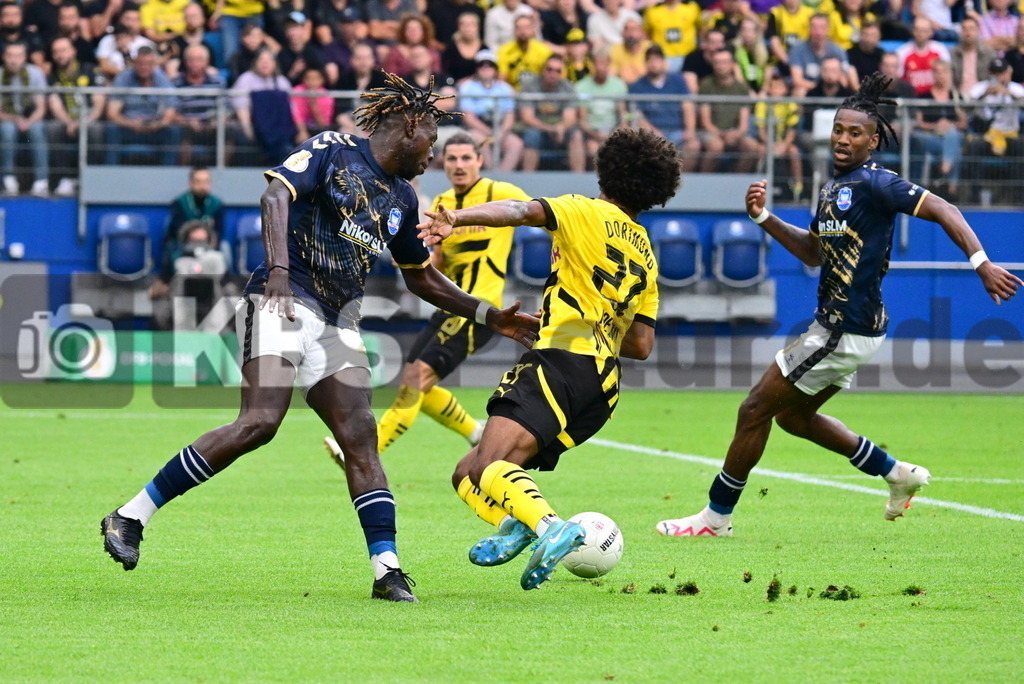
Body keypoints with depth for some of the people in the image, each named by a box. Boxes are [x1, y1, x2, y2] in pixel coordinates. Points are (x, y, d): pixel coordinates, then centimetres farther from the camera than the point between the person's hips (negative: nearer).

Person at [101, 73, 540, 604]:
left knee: (361, 439, -7)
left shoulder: (402, 199, 21)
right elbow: (275, 195, -15)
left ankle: (387, 570, -10)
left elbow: (422, 279, 32)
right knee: (259, 423, -22)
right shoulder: (333, 151, 0)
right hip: (283, 303, -7)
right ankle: (130, 517, -16)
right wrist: (279, 266, -29)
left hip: (338, 323, 7)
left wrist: (491, 317, 27)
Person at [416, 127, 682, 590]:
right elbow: (641, 345, 22)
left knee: (489, 464, -27)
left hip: (563, 361, -7)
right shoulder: (645, 257, 25)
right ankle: (519, 523, -12)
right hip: (603, 386, 8)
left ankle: (549, 526, -48)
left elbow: (524, 212, -13)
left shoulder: (588, 214, 7)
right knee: (468, 475, 14)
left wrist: (457, 218, -26)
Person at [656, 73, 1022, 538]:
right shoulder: (834, 187, 12)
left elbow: (943, 211, -19)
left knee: (755, 410, -3)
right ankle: (898, 473, 29)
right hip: (833, 325, 10)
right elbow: (813, 252, 21)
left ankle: (716, 516, 9)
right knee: (793, 415, 24)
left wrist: (981, 263, -28)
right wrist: (763, 217, 9)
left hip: (846, 332, -10)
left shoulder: (874, 183, -16)